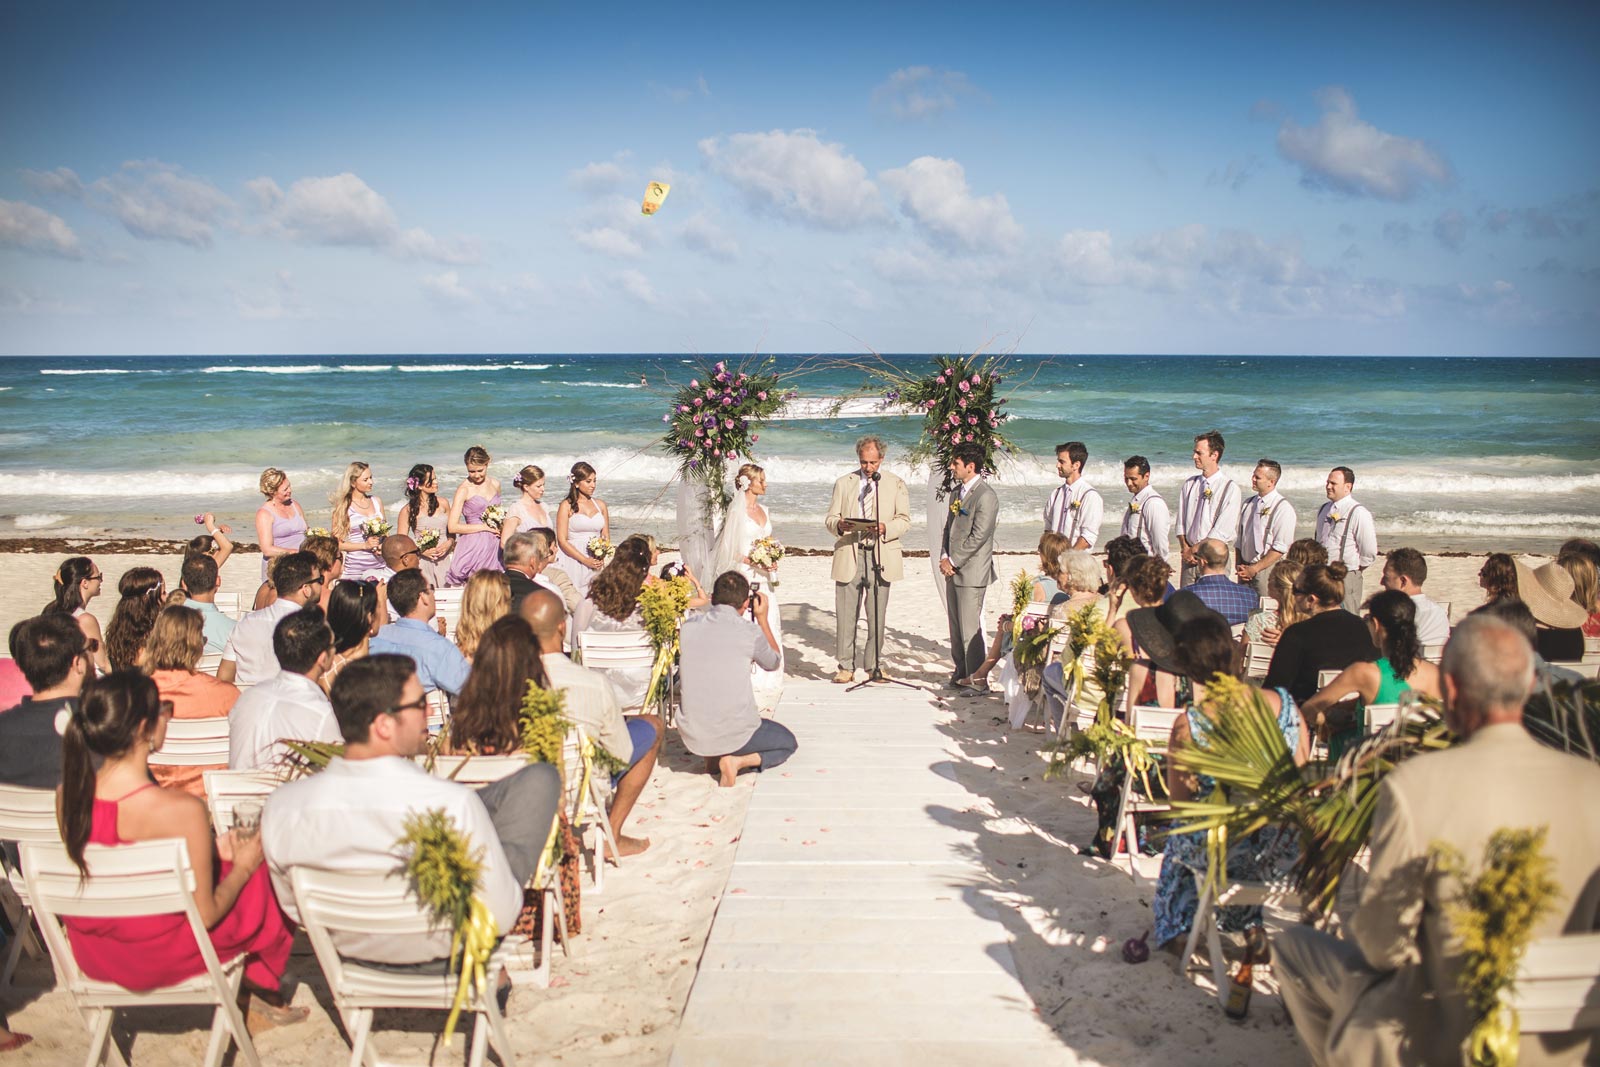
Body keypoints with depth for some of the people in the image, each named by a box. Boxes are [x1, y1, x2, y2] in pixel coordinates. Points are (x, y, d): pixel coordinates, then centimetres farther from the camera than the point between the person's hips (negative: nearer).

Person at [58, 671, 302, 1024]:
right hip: (160, 958, -6)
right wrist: (243, 866, 0)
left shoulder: (68, 794, -13)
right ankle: (265, 991, 39)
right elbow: (206, 915, -19)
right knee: (263, 880, 17)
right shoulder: (184, 810, -31)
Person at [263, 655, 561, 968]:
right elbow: (501, 917, -24)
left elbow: (296, 909, -5)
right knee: (541, 777, 5)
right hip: (449, 955, -4)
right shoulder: (454, 804, -37)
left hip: (350, 948, 5)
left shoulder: (281, 806, -23)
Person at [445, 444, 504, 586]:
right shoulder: (464, 489, -5)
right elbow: (453, 527, -11)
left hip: (494, 545, 5)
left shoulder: (495, 484, 10)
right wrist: (485, 527, -11)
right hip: (473, 547, -5)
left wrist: (500, 526, 6)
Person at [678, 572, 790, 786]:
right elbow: (773, 663, 9)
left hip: (691, 737, 5)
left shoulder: (689, 626, -2)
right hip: (735, 735, -5)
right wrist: (763, 618, 16)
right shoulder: (750, 632, -12)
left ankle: (712, 759, 12)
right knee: (788, 743, 23)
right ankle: (739, 761, -3)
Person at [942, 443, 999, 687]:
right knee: (955, 624, 13)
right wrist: (945, 557, 4)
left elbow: (978, 536, -18)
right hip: (953, 569, 9)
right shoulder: (957, 492, 15)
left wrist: (953, 561, -14)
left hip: (971, 571, -9)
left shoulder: (985, 496, -14)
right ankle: (961, 671, 23)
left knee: (970, 627, -5)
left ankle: (975, 676, 4)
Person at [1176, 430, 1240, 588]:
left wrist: (1196, 550, -10)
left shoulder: (1229, 488, -6)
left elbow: (1222, 530, -11)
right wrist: (1185, 548, -4)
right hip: (1189, 557, 5)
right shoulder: (1190, 484, 10)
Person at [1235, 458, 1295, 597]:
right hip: (1245, 570, 6)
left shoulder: (1283, 508, -8)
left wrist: (1254, 569, -15)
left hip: (1268, 569, -6)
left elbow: (1280, 548, -14)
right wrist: (1240, 567, 2)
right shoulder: (1248, 504, 12)